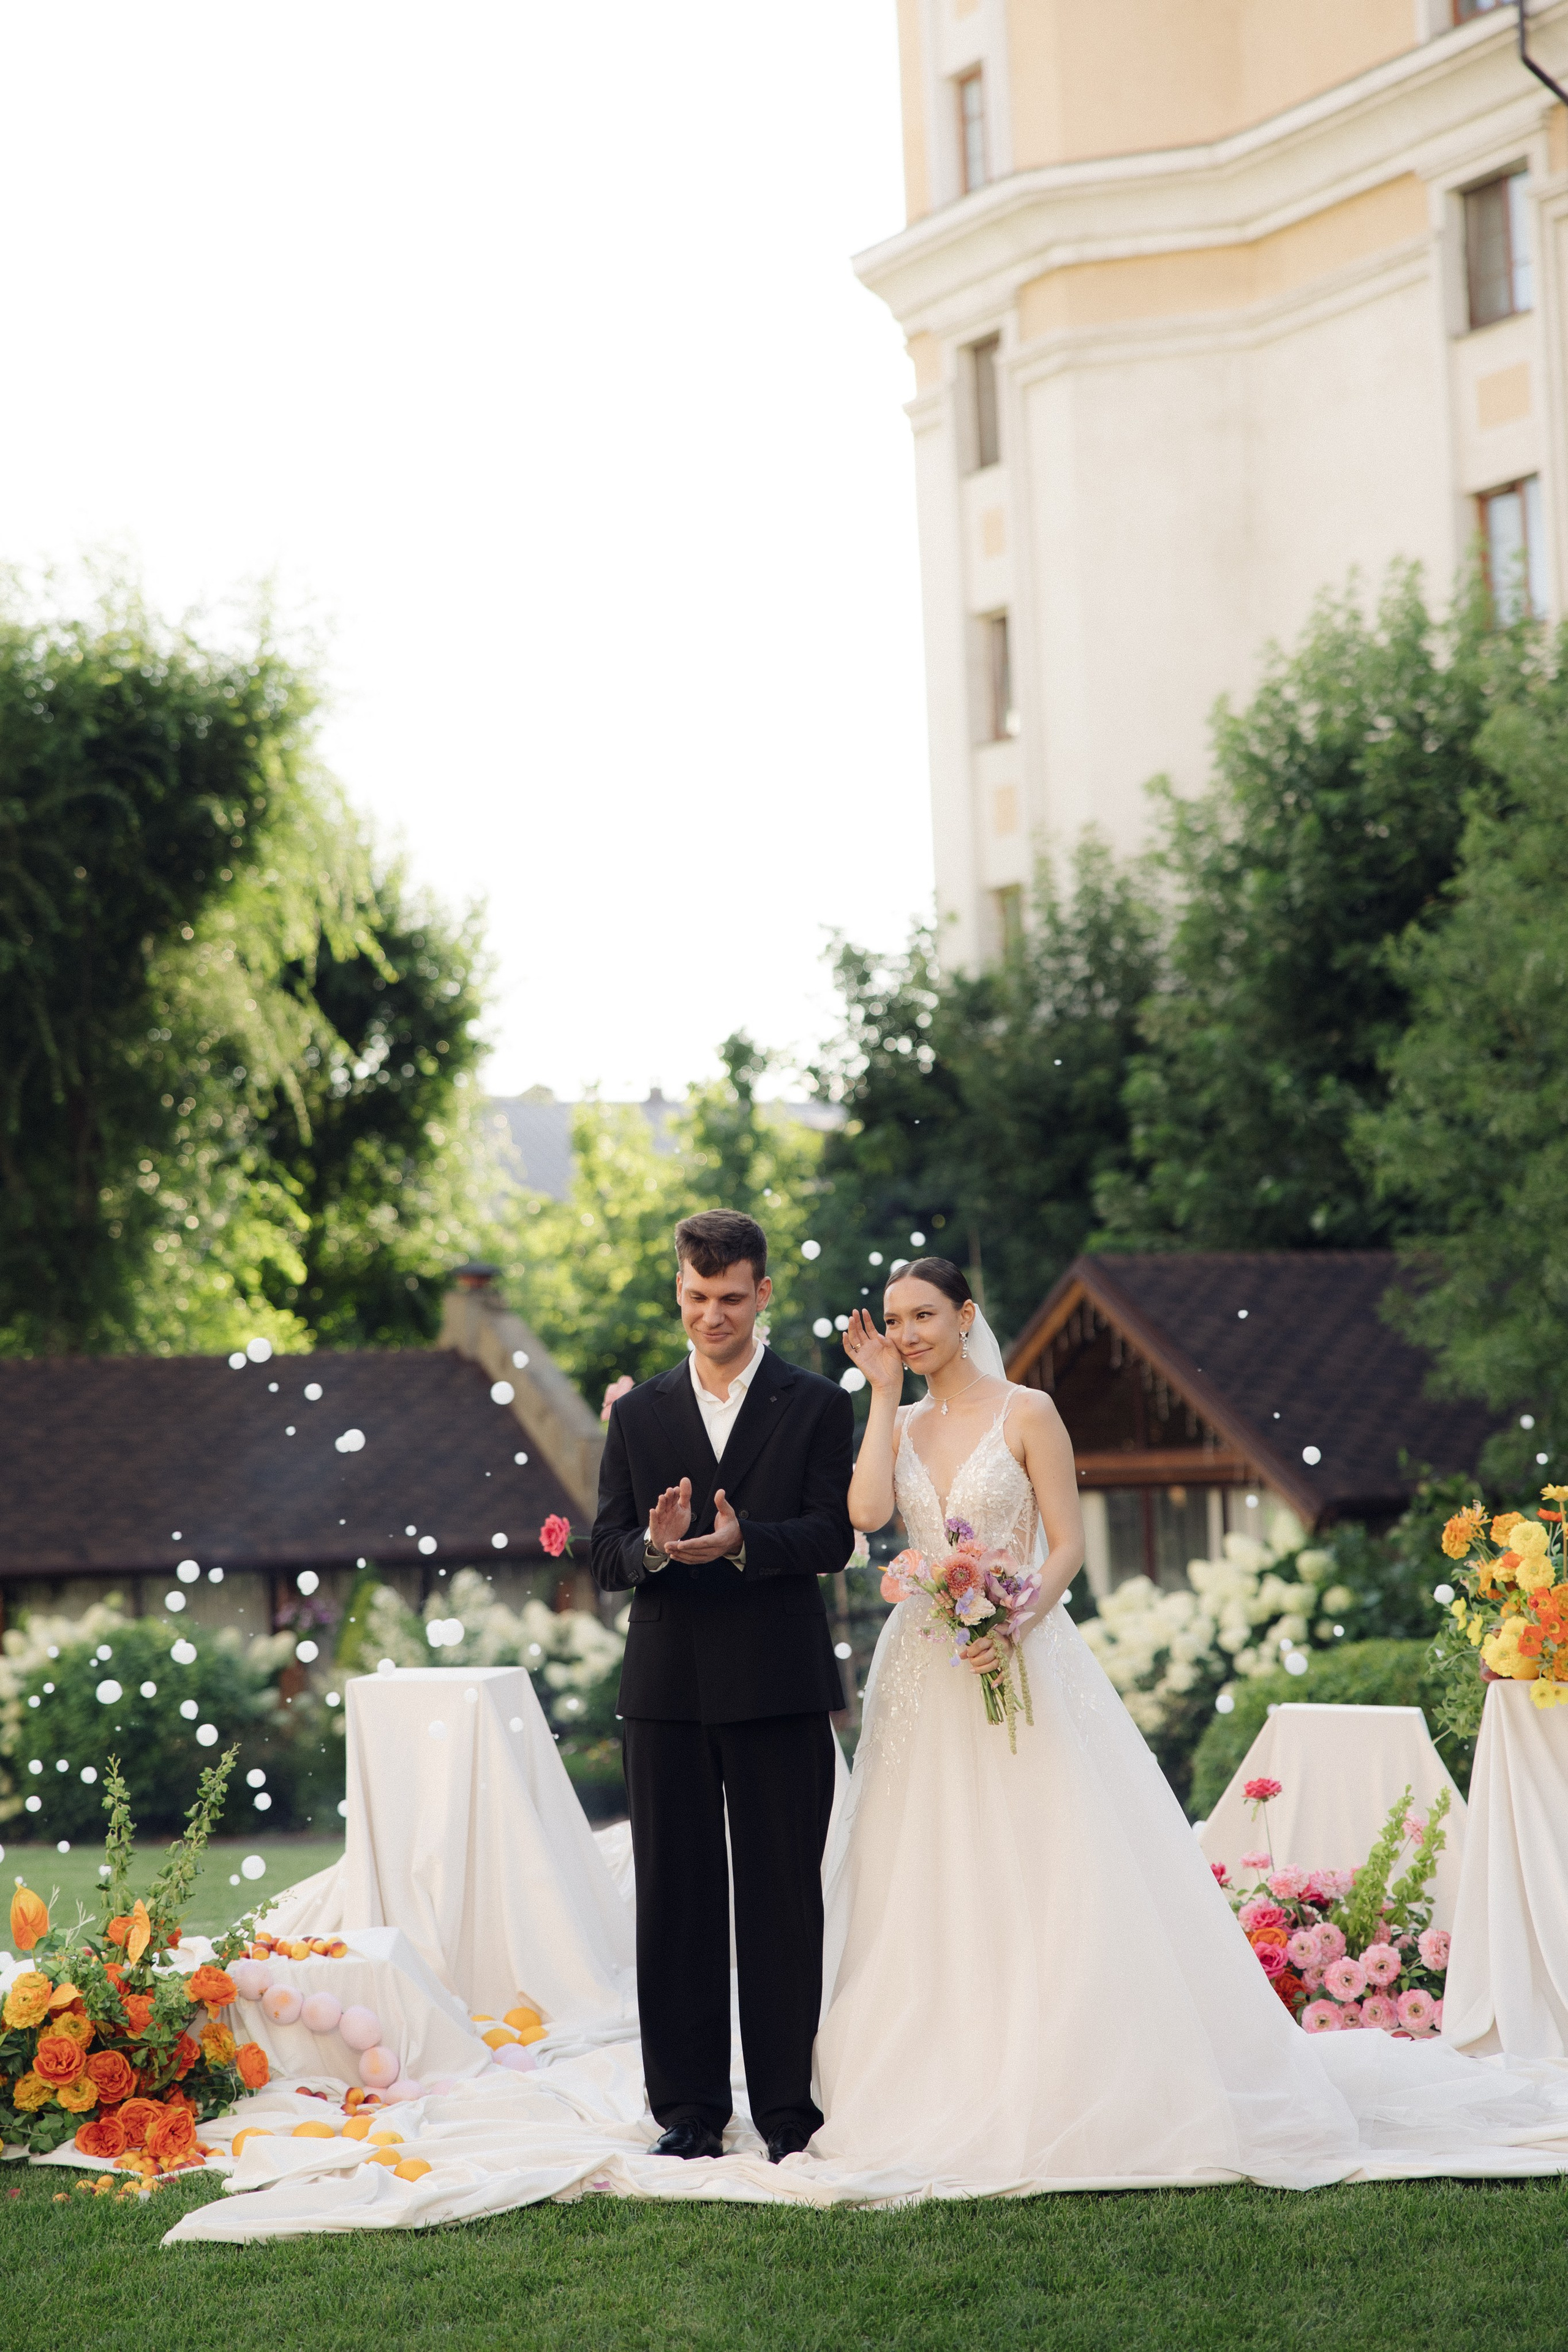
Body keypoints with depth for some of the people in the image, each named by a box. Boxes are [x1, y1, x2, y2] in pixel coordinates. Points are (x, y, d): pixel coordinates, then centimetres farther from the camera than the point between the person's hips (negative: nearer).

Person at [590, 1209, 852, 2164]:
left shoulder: (816, 1406, 4)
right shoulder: (640, 1415, 13)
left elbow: (833, 1537, -6)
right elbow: (606, 1554, 7)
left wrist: (743, 1541, -23)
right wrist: (653, 1546, -16)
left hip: (780, 1688, -2)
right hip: (669, 1685, 3)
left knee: (783, 1898, 2)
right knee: (676, 1898, 4)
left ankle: (789, 2107, 9)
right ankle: (690, 2105, 11)